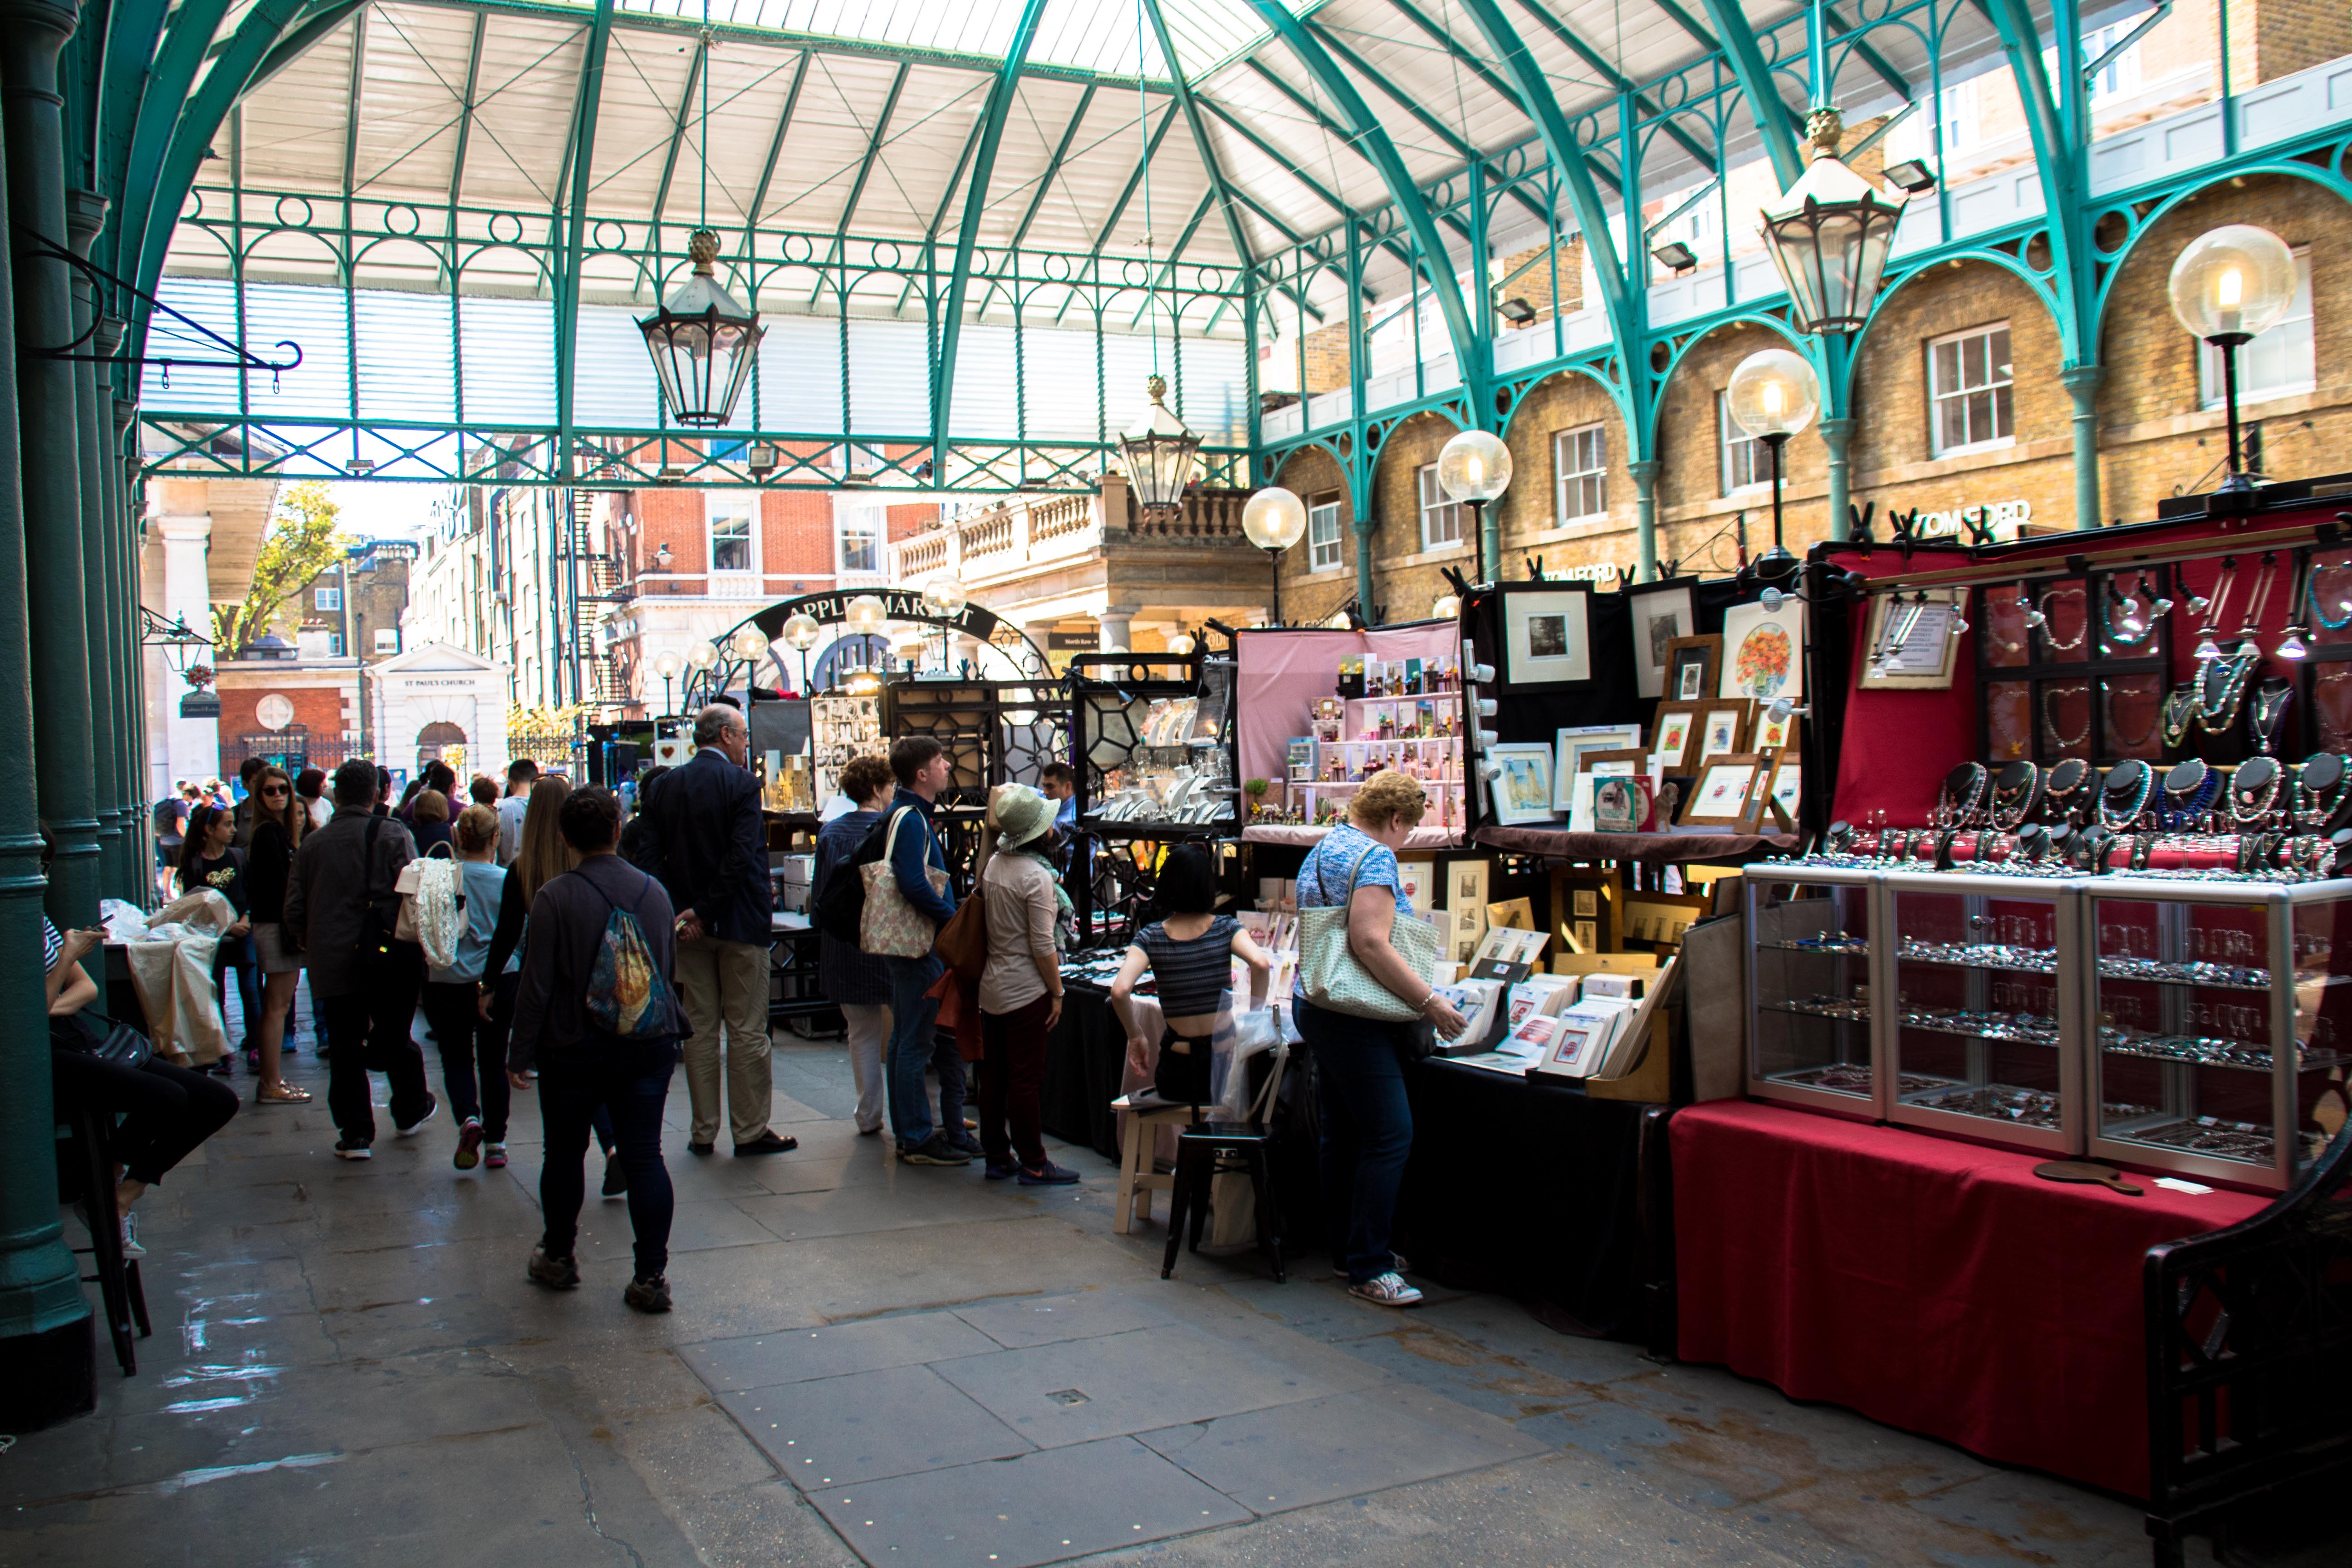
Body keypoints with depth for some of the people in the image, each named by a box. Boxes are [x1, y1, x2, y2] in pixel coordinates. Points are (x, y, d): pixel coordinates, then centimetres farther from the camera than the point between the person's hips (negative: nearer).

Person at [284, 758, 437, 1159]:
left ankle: (355, 1134, 7)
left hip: (333, 961, 2)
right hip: (389, 960, -1)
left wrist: (309, 945, 22)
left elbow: (294, 909, 6)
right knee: (396, 1039, 14)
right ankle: (410, 1112, 31)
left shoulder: (312, 844, 3)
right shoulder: (392, 835, -7)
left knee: (345, 1047, 7)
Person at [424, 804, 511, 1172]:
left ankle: (468, 1118, -14)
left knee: (456, 1059, 12)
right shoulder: (506, 881, -9)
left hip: (447, 982, 0)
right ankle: (495, 1143, 16)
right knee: (493, 1062, 11)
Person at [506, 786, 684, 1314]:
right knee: (645, 1156, 4)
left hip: (573, 1049, -2)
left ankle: (558, 1259, 31)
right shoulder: (654, 891, 0)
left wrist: (519, 1055, -2)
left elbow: (536, 984, -11)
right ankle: (651, 1277, 3)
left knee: (564, 1153, 16)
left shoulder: (555, 898, -12)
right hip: (648, 1047, 2)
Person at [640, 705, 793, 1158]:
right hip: (739, 922, -5)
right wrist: (707, 911, -14)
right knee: (747, 1031, 2)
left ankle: (703, 1131, 15)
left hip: (690, 924, 5)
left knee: (700, 1029, 11)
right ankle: (750, 1131, 7)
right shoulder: (741, 783, -11)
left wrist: (678, 912, -2)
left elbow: (650, 856, 1)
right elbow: (741, 856, -20)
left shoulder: (666, 786, 6)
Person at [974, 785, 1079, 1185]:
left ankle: (997, 1157, 21)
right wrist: (1057, 992, -9)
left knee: (994, 1074, 12)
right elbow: (1043, 946, -17)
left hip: (991, 985, 8)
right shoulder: (1036, 875, -17)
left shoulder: (994, 864, 5)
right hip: (1026, 990, -8)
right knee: (1027, 1078, 0)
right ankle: (1033, 1164, 7)